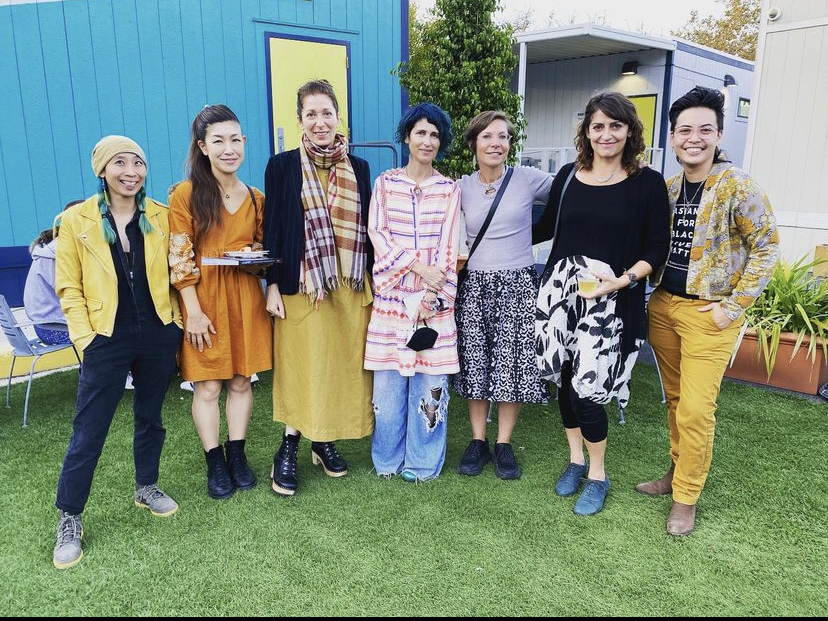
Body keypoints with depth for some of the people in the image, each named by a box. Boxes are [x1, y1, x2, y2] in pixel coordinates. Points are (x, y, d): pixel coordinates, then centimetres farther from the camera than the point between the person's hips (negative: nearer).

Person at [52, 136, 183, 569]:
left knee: (150, 417, 17)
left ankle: (147, 487, 37)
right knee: (88, 433, 3)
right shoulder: (76, 220, -4)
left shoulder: (160, 216, 2)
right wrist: (86, 338, -9)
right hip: (106, 340, -2)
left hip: (157, 336, 3)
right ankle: (69, 518, 19)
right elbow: (69, 288, -3)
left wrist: (175, 320, 2)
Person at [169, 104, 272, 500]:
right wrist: (193, 311, -13)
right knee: (207, 387, 4)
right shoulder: (185, 194, -6)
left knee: (241, 381, 10)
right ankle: (215, 464, 20)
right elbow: (180, 259, -8)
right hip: (204, 299, -3)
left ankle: (237, 455, 26)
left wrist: (256, 254, -9)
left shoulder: (256, 198, 7)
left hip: (245, 297, 4)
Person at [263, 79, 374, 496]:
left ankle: (324, 441, 25)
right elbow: (272, 228, -1)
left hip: (350, 286, 3)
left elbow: (366, 229, 10)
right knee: (302, 366, 1)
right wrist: (273, 285, -7)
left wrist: (370, 281, 8)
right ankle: (288, 449, 16)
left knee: (342, 364, 8)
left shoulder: (358, 168, 8)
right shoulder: (282, 166, 0)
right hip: (301, 285, -3)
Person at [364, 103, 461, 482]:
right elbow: (376, 233, -2)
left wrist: (433, 296, -10)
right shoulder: (385, 183, 8)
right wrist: (418, 266, -15)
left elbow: (448, 247, 1)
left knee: (430, 378, 2)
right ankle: (388, 459, 21)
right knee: (388, 379, 3)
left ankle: (423, 462, 18)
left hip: (434, 297, 0)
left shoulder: (449, 189, 8)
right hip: (393, 294, 0)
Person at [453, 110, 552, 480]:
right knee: (475, 363, 6)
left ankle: (504, 444, 19)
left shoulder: (527, 179, -1)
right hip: (475, 285, 2)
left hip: (518, 285, -1)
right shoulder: (461, 188, 5)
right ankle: (478, 440, 22)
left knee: (512, 364, 2)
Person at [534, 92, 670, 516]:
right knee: (564, 379, 9)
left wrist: (623, 279, -16)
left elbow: (657, 248, -2)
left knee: (586, 386, -6)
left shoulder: (648, 183, -2)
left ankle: (597, 476, 18)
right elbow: (546, 227, 18)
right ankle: (575, 460, 32)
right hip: (560, 290, 4)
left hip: (611, 301, -3)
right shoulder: (568, 176, 6)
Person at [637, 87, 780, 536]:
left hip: (708, 313, -5)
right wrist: (653, 286, 5)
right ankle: (677, 470, 32)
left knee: (696, 407, -4)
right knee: (674, 398, 16)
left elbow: (766, 248, -8)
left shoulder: (737, 187, -11)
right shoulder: (667, 189, 6)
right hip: (662, 306, 6)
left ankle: (686, 497, 11)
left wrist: (734, 306, -12)